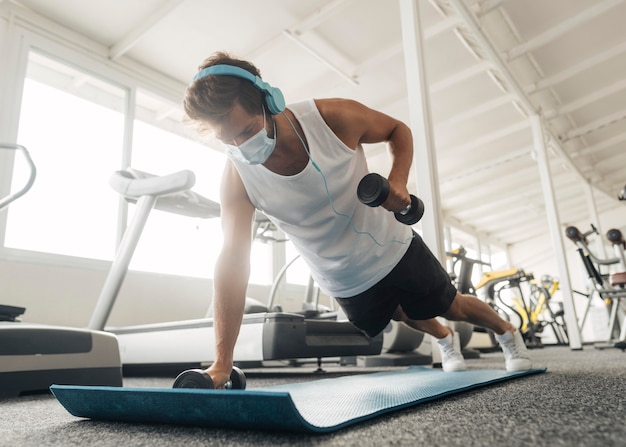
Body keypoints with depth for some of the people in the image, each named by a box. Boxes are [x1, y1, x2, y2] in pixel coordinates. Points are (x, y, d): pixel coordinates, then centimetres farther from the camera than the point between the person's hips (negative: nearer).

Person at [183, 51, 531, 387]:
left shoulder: (333, 117, -27)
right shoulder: (237, 178, -24)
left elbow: (398, 130, -7)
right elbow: (233, 261, -27)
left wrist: (398, 180, -27)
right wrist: (222, 363, -31)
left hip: (392, 249, -1)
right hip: (344, 283, 2)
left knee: (453, 306, 18)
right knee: (414, 320, 26)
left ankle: (508, 331, 53)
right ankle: (446, 340, 63)